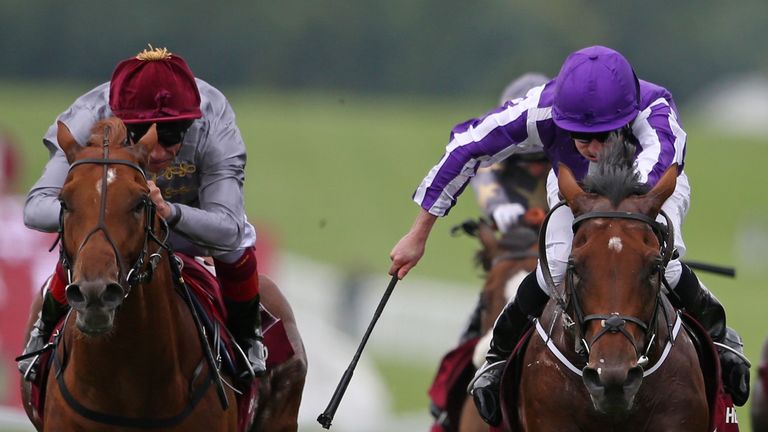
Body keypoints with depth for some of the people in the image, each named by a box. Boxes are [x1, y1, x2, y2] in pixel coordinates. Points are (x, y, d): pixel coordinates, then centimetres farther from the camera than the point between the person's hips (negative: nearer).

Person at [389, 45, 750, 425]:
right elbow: (465, 148, -29)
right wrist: (419, 234, -26)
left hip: (654, 187, -1)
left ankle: (717, 334, 7)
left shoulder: (654, 108, -47)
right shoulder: (542, 109, -41)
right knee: (556, 268, -23)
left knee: (663, 268, -25)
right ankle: (499, 355, 4)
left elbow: (661, 154, -69)